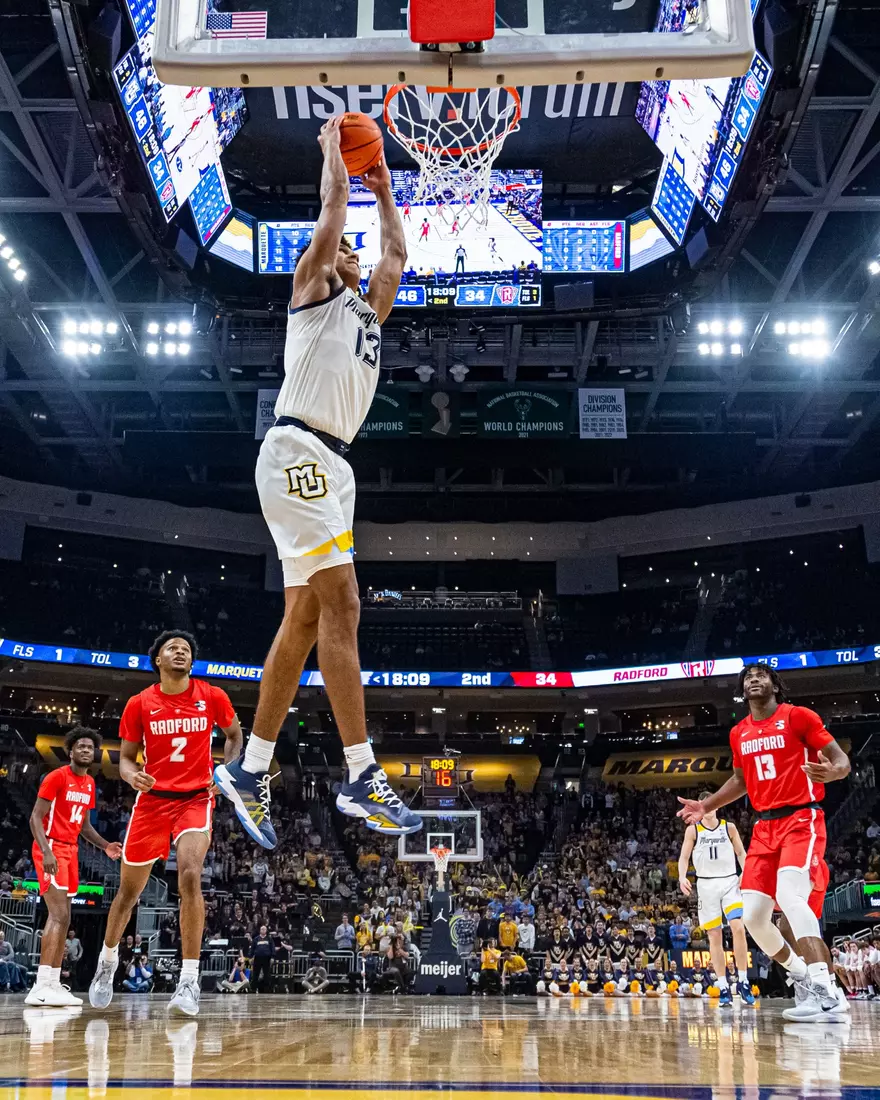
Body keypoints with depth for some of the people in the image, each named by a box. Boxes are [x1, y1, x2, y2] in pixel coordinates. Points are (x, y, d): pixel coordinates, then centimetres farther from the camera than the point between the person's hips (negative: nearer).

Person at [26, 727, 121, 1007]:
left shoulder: (89, 784, 14)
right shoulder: (57, 777, -10)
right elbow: (36, 817, -14)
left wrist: (105, 846, 9)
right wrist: (46, 851, -26)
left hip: (70, 850, 9)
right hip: (51, 848, -9)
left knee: (63, 918, 8)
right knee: (59, 914, -18)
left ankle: (53, 985, 12)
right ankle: (42, 986, -23)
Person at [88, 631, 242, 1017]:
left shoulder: (213, 697, -2)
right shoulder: (139, 704, -1)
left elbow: (233, 736, 15)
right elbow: (126, 756, 7)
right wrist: (131, 775, -16)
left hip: (196, 798, -1)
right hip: (152, 799, 2)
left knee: (190, 875, -24)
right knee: (129, 889, 9)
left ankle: (189, 980, -19)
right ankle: (107, 961, 37)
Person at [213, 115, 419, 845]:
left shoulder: (369, 310, 28)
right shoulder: (314, 290, 8)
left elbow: (398, 254, 39)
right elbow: (334, 204, 4)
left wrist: (385, 192, 42)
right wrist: (332, 146, 19)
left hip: (331, 464, 9)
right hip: (298, 453, -9)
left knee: (304, 618, 5)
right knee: (341, 605, -17)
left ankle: (251, 770, 9)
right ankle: (362, 778, -19)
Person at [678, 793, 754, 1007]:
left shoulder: (729, 827, 5)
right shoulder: (693, 830, 3)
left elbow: (741, 853, 10)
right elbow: (684, 857, 1)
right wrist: (682, 877, -17)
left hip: (730, 882, 0)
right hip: (706, 884, 0)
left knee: (738, 928, -16)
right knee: (714, 936, 1)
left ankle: (742, 981, -6)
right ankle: (723, 987, 5)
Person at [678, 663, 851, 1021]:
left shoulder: (798, 717, -4)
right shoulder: (739, 733, 13)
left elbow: (841, 759, -6)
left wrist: (830, 771, -29)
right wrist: (706, 806, 19)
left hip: (801, 819, -7)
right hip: (764, 827, 7)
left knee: (789, 895, -30)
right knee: (753, 916, -1)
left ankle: (825, 992, -32)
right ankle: (804, 978, 20)